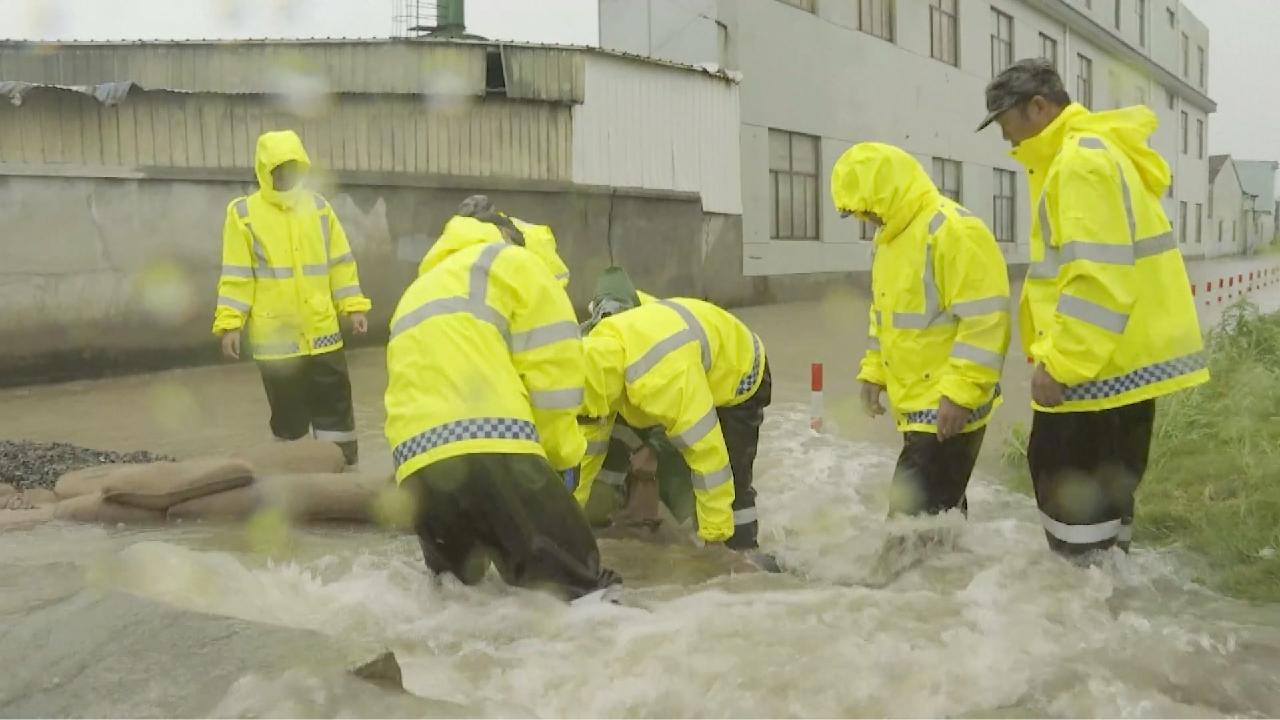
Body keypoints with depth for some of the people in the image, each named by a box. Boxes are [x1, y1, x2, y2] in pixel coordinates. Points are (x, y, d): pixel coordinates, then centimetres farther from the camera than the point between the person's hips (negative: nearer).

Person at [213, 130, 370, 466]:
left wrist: (354, 306, 3)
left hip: (323, 331, 2)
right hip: (275, 335, -2)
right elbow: (236, 275, -4)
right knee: (287, 414, 8)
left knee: (335, 408, 6)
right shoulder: (244, 213, -3)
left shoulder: (319, 207, 5)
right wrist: (230, 324, -10)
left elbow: (340, 263, 9)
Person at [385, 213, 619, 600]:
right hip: (493, 454, -7)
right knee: (573, 583, 0)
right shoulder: (511, 263, 15)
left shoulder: (417, 296, 37)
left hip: (419, 473, 7)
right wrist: (563, 458, 15)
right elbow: (552, 364, 4)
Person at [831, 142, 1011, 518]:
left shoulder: (953, 230, -19)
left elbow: (984, 319, -23)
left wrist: (961, 392, -24)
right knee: (939, 509, 19)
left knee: (915, 515, -10)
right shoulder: (890, 236, 13)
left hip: (948, 408, -10)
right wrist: (873, 371, 15)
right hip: (915, 404, 10)